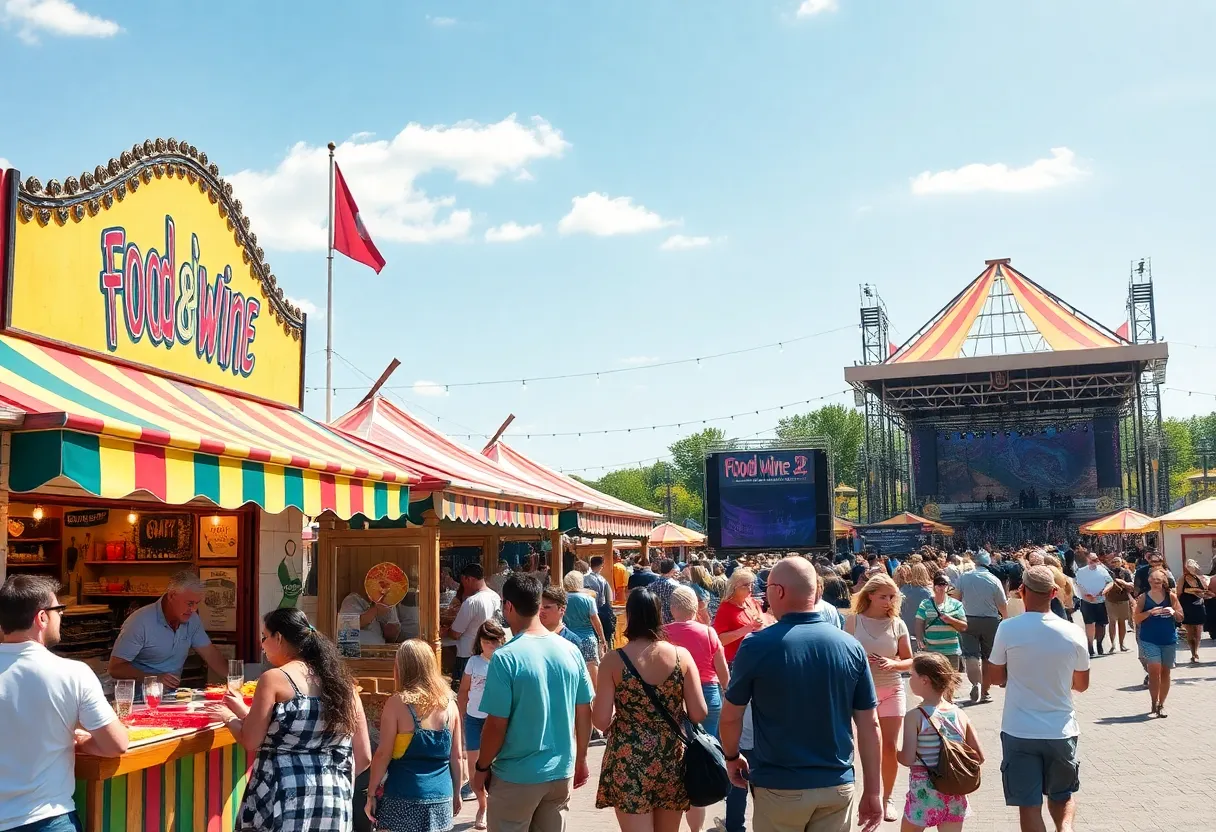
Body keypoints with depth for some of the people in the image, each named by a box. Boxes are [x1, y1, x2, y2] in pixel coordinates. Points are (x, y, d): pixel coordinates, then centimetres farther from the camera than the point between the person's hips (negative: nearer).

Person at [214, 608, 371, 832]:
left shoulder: (274, 679, -6)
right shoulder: (341, 680, 8)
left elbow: (250, 743, -3)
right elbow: (363, 756, 9)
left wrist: (230, 717, 15)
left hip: (285, 801, -5)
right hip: (335, 802, 5)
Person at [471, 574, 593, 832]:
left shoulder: (506, 657, -18)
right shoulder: (570, 650, -3)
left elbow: (496, 724, -15)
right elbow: (585, 713, 5)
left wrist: (482, 767, 0)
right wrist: (581, 758, 18)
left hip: (517, 776, -4)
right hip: (562, 772, 5)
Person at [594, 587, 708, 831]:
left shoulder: (614, 660, -10)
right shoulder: (681, 656, -5)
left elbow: (601, 721, -11)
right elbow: (699, 714, -5)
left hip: (629, 763, -2)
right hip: (672, 760, 3)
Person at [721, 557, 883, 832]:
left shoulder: (757, 645, -14)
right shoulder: (851, 647, -5)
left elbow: (730, 717, -4)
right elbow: (869, 724, -1)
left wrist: (732, 757, 14)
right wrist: (873, 790, 7)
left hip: (780, 786, -2)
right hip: (838, 786, 3)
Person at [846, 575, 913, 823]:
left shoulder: (897, 624, -2)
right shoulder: (853, 621, -6)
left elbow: (909, 660, 2)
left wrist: (893, 663, -17)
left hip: (892, 690, 1)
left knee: (890, 747, 1)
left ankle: (887, 798, 17)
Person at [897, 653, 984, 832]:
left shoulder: (915, 717, -14)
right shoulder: (960, 714, 1)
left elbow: (907, 759, -19)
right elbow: (979, 756, 3)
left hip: (924, 794, -4)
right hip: (955, 795, 4)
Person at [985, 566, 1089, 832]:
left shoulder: (1008, 629, -11)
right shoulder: (1072, 632, -5)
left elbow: (996, 678, 0)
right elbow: (1082, 685, 7)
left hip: (1019, 731, -2)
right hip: (1061, 730, 2)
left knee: (1029, 803, 7)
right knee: (1062, 796, 21)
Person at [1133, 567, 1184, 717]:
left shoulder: (1171, 596, 1)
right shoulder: (1144, 598, -1)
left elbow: (1181, 618, 5)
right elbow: (1136, 618, -1)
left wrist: (1174, 612, -16)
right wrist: (1150, 612, -17)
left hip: (1169, 639, 2)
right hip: (1149, 640, -2)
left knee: (1165, 672, 10)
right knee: (1155, 670, -16)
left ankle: (1161, 704, 24)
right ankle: (1154, 703, -5)